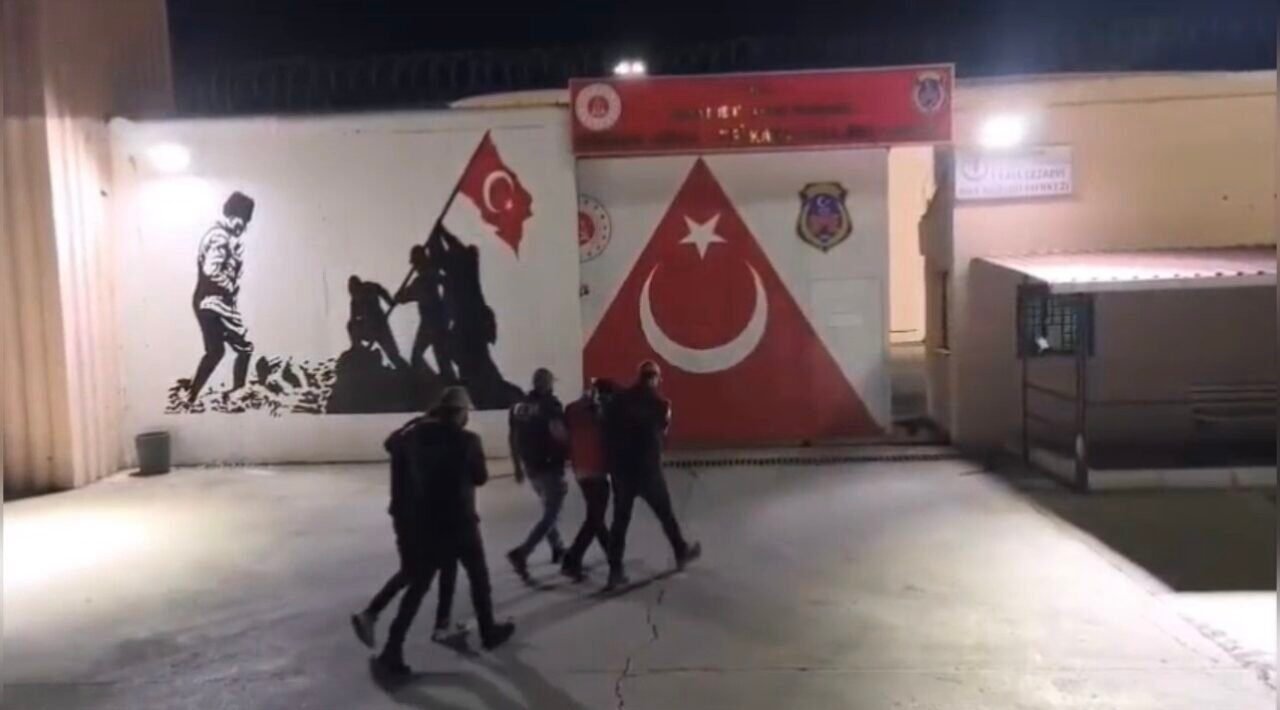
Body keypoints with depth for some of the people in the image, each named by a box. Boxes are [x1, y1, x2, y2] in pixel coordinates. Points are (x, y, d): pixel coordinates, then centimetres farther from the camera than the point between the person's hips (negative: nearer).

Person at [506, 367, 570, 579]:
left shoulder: (518, 406, 7)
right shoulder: (550, 404, -13)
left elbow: (513, 439, 12)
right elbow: (559, 433, -27)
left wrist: (518, 467, 21)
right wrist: (570, 448, -10)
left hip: (530, 468, 7)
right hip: (550, 467, -7)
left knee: (549, 509, 24)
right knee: (551, 514, -2)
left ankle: (558, 549, 32)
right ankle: (521, 553, -14)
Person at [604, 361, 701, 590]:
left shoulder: (618, 400, 0)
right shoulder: (658, 402, -7)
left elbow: (607, 431, 0)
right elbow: (662, 433, 4)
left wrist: (614, 461, 9)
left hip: (621, 469, 3)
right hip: (647, 469, -2)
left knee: (620, 519, 8)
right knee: (665, 513, 18)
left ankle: (615, 571, 6)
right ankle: (681, 553, 37)